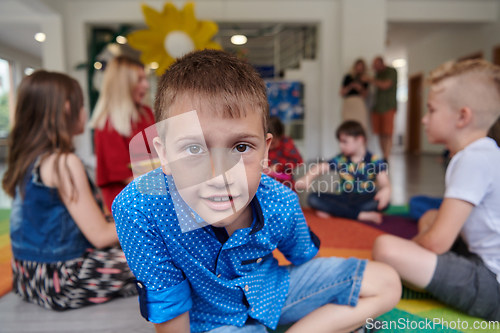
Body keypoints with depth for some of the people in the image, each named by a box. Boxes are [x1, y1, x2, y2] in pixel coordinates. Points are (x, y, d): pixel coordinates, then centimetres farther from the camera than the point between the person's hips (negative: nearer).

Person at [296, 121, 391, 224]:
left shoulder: (374, 161, -3)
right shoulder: (340, 160, 3)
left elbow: (385, 184, -13)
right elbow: (319, 168, -1)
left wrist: (385, 190, -38)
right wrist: (307, 179, -22)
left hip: (365, 200, -2)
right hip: (344, 200, 2)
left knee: (382, 202, -34)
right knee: (313, 198, -20)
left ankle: (335, 212, -26)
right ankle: (362, 215, -27)